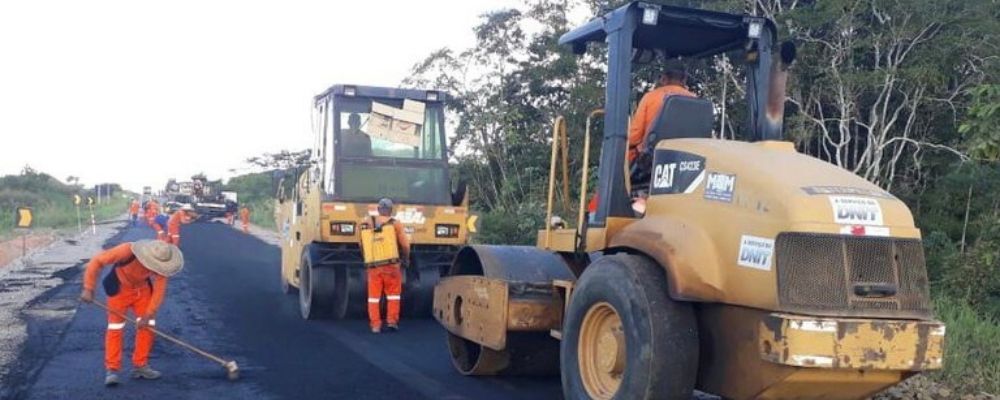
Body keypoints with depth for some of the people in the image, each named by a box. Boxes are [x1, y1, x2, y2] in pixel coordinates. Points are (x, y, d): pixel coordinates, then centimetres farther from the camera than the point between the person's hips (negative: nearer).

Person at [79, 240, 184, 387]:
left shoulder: (161, 262, -26)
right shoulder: (127, 251, -37)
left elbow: (159, 290, -20)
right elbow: (96, 261, -29)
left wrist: (148, 314, -22)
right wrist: (88, 288, -30)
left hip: (143, 289, 4)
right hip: (120, 288, -4)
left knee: (147, 325, 1)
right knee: (115, 327, -6)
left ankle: (140, 365, 13)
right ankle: (111, 370, 0)